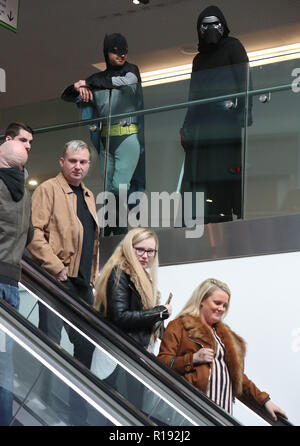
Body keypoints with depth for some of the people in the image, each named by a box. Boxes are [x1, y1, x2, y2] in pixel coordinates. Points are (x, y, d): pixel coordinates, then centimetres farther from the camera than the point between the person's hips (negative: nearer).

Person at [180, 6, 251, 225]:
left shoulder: (233, 47, 11)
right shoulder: (199, 59, 28)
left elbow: (244, 80, -1)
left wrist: (244, 111, -15)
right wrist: (187, 126, 16)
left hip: (228, 116, -6)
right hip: (203, 121, 6)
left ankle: (243, 212, -19)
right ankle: (217, 215, -7)